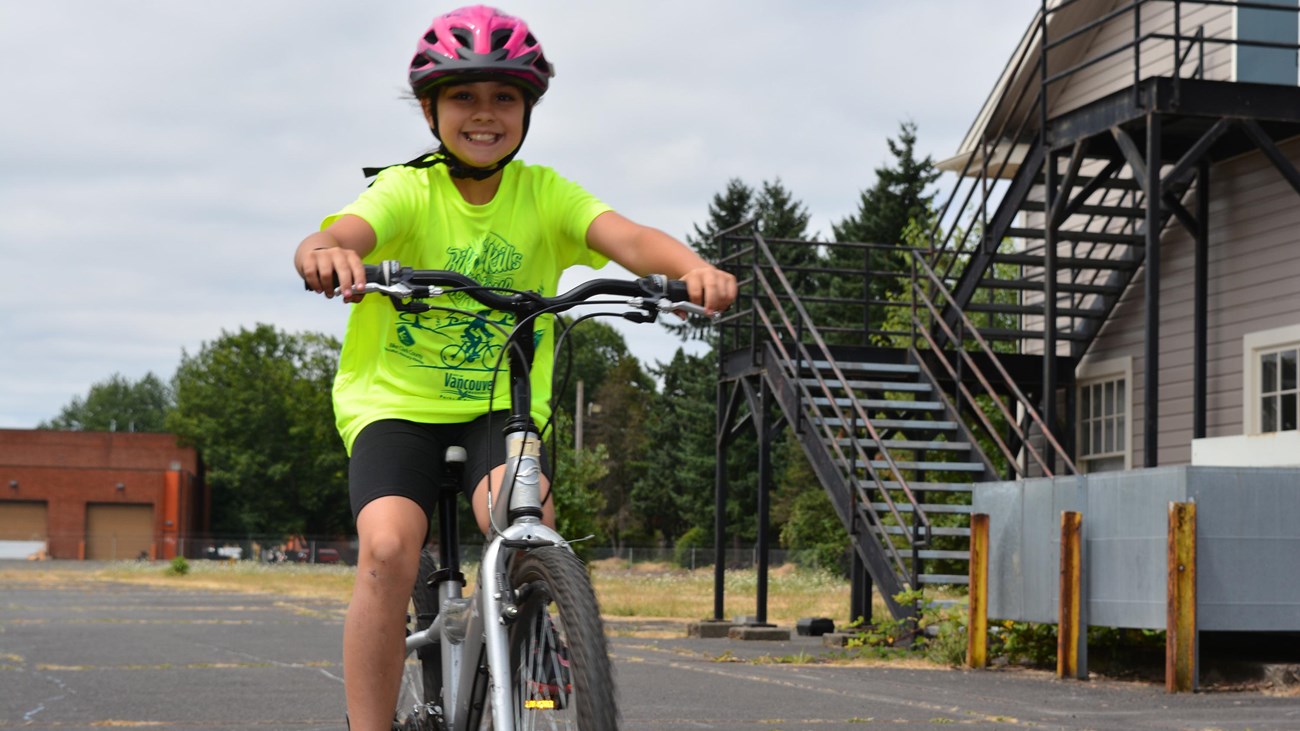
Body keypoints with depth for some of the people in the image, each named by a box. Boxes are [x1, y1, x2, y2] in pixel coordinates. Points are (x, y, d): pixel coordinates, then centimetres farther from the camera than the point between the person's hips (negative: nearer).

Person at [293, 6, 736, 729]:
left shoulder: (545, 194, -2)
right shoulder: (407, 191, -7)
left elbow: (626, 237, -19)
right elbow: (339, 236, -27)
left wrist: (693, 267, -41)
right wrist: (326, 254, -53)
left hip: (502, 405, 1)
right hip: (396, 400, -1)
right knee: (388, 547, -25)